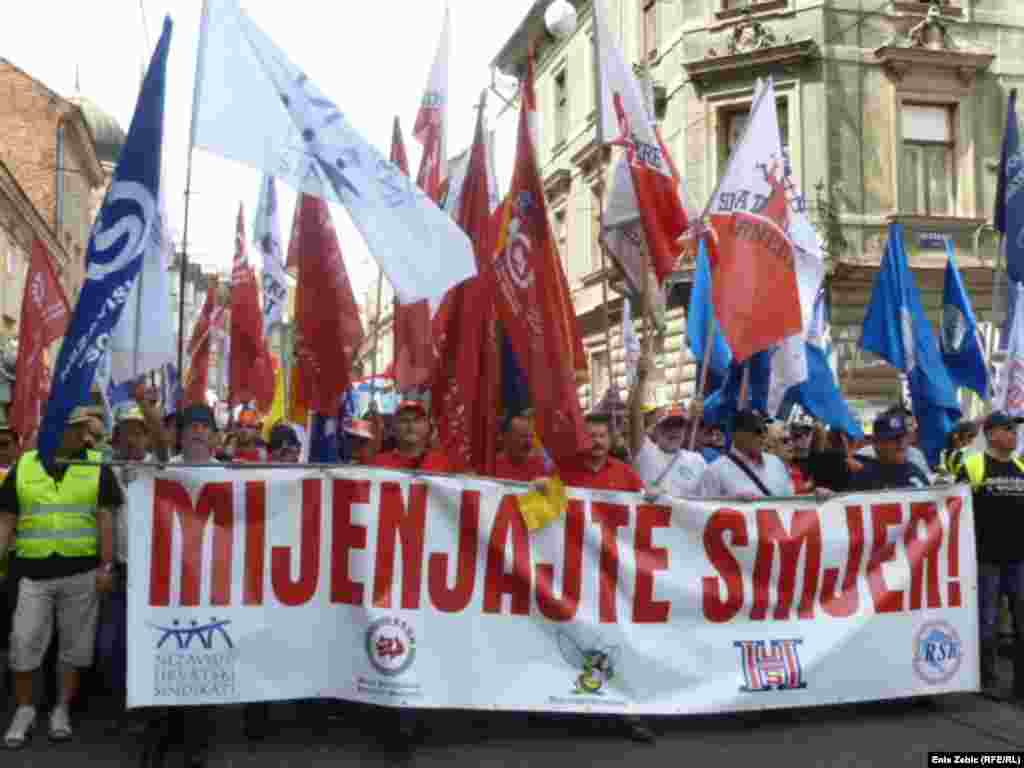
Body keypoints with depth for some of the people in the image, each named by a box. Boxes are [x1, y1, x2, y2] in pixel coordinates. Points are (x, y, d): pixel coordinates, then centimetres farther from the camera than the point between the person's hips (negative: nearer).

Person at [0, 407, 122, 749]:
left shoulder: (98, 468, 2)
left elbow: (106, 519, -2)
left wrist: (106, 567, -8)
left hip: (82, 572, -1)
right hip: (33, 572, 1)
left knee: (74, 644, 7)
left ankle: (62, 710, 21)